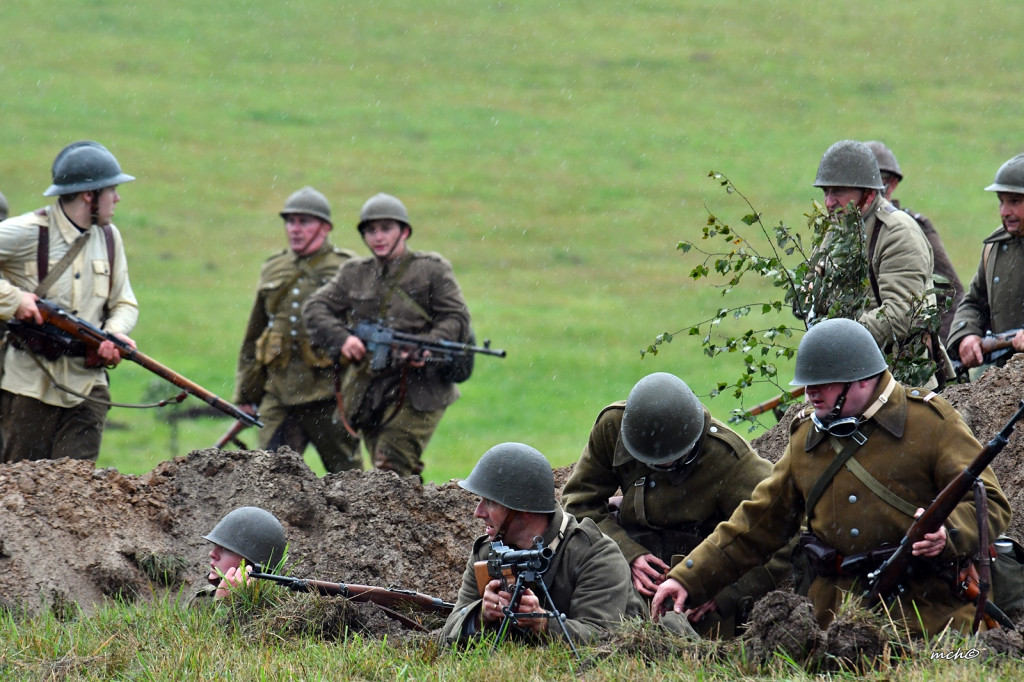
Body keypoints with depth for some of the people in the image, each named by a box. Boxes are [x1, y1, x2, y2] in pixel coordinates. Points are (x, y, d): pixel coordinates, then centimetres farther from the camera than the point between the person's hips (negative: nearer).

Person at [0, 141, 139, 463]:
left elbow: (124, 304, 16)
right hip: (31, 387, -4)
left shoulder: (109, 237, 10)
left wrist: (115, 334, -5)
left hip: (87, 388, 4)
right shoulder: (27, 233, -9)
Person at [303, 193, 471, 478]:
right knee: (404, 477, 8)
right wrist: (341, 338, -13)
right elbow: (315, 308, 7)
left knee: (391, 470, -19)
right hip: (368, 395, 5)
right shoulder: (353, 274, 15)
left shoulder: (431, 270, 4)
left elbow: (457, 319, -4)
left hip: (415, 392, -5)